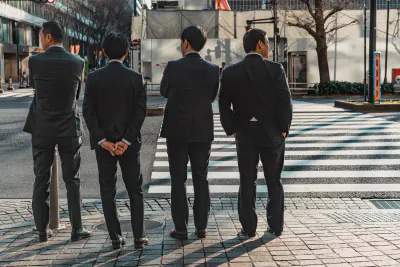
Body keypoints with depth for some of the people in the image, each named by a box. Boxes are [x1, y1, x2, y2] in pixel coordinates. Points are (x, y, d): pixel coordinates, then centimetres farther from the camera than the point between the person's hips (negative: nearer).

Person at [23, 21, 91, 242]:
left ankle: (43, 230, 13)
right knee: (72, 180, 8)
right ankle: (77, 229, 9)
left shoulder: (34, 61, -7)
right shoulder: (77, 63, -3)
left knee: (41, 180, 9)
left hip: (42, 130, 0)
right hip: (69, 129, 1)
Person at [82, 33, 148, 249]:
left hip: (103, 142, 0)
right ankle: (138, 236, 8)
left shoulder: (94, 78, -3)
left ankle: (116, 238, 10)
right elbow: (140, 111, -9)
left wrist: (102, 140, -8)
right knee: (135, 190, 10)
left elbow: (88, 111, -8)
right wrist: (127, 140, -9)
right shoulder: (135, 77, -4)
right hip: (130, 142, 0)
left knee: (108, 191, 9)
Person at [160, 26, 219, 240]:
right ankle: (201, 227, 13)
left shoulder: (173, 67, -10)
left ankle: (181, 228, 7)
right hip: (203, 131, 3)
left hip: (177, 131, -2)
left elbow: (164, 92, 6)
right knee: (201, 179, 11)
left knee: (178, 180, 5)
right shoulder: (213, 70, -3)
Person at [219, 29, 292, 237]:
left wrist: (232, 130, 6)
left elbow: (224, 106, -3)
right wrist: (284, 129, -1)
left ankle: (249, 227, 11)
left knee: (247, 183, 9)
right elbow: (285, 102, -13)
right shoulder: (275, 69, -10)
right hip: (272, 134, -1)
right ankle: (275, 226, 16)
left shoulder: (231, 72, -3)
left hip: (245, 135, 1)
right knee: (274, 182, 12)